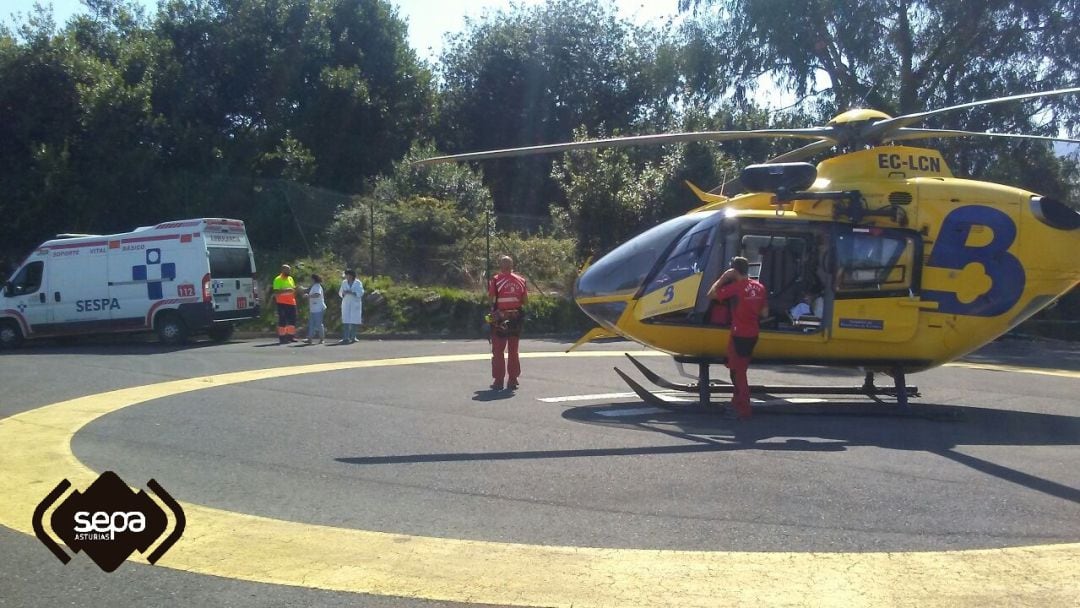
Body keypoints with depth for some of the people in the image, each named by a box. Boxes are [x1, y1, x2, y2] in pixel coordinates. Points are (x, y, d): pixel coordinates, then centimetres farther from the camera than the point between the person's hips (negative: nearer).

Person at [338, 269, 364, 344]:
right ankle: (345, 338, -7)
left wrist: (352, 292, -22)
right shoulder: (344, 283, 9)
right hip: (346, 304, 2)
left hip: (355, 304, -2)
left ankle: (352, 337, 4)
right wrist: (343, 293, -12)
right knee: (345, 321, -5)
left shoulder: (358, 283, -1)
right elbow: (340, 292, 11)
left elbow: (361, 293, -9)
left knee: (354, 321, -4)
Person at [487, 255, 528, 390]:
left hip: (499, 319, -3)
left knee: (498, 351, 4)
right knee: (513, 351, 12)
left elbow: (490, 299, -13)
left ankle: (498, 381, 3)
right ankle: (513, 380, 14)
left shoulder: (495, 281, -10)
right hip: (516, 319, 4)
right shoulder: (520, 280, 2)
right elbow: (525, 300, 4)